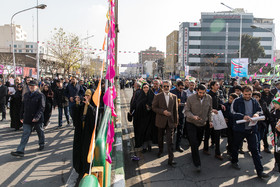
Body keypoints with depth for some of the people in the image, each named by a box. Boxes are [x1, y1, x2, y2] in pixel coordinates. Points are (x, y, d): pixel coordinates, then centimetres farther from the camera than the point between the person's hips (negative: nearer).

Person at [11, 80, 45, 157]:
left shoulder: (40, 95, -8)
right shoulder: (26, 95, 11)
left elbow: (41, 108, -15)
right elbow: (23, 106, 17)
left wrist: (37, 117, -24)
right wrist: (21, 116, 15)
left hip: (37, 119, -4)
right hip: (27, 119, 4)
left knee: (40, 132, 15)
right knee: (25, 134, -2)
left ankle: (42, 145, 38)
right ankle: (20, 151, -5)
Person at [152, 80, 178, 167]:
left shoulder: (174, 96, 4)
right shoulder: (158, 96, -2)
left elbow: (175, 109, 7)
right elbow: (154, 107, -5)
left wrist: (176, 121, 7)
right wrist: (163, 111, -18)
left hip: (170, 121, 0)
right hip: (161, 121, 0)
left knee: (170, 141, -4)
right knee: (160, 137, 17)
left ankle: (171, 159, -1)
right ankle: (160, 150, 43)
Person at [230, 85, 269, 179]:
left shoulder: (254, 101, 7)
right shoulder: (237, 101, -6)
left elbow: (260, 110, 15)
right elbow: (233, 113, -13)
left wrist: (257, 113, -9)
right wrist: (243, 116, -26)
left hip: (252, 129, 3)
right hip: (239, 129, -2)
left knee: (255, 150, 2)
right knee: (236, 146, 15)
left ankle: (260, 171, 6)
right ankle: (234, 161, 40)